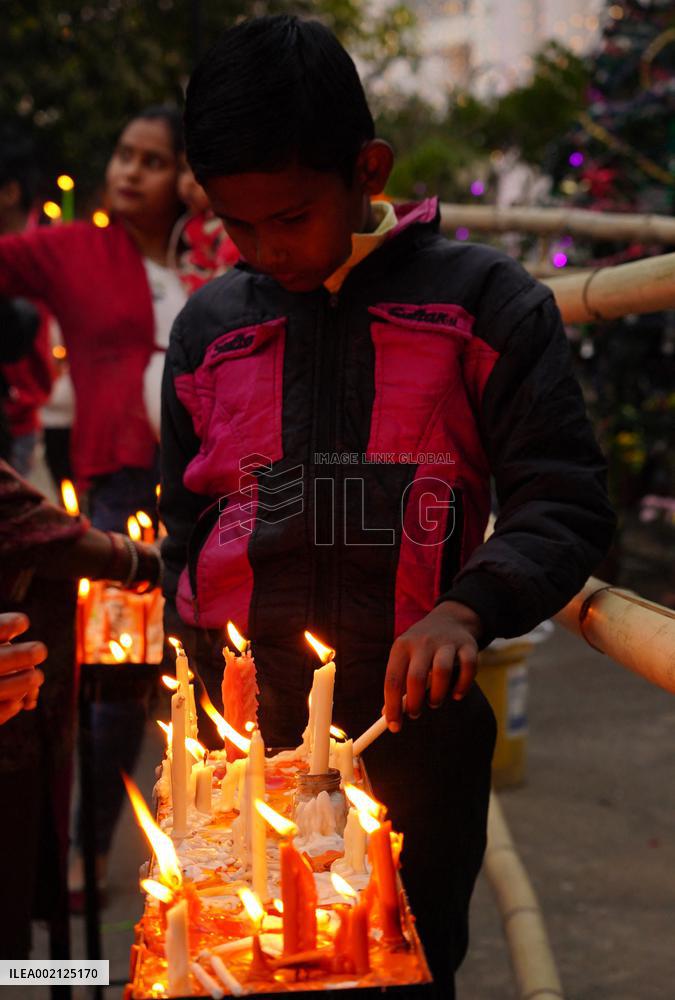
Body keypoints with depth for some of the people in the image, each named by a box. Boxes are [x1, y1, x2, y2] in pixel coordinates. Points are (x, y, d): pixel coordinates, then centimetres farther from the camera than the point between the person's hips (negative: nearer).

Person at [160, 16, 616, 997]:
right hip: (237, 727, 3)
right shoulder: (209, 326, 11)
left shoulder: (482, 302, 0)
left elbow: (565, 503, -2)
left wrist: (469, 606, -20)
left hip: (411, 727, -2)